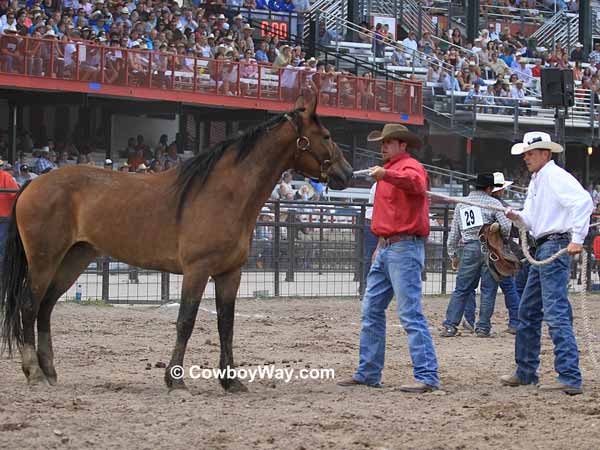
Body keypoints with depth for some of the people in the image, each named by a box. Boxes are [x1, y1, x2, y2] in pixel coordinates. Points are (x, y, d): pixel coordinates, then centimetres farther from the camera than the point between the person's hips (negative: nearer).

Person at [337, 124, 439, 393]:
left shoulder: (410, 167, -8)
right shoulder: (390, 170, 23)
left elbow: (416, 182, -34)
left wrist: (386, 174, -48)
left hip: (404, 249, -10)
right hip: (386, 249, 10)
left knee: (410, 314, -13)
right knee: (371, 311, 12)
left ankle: (427, 377, -14)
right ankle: (367, 373, 18)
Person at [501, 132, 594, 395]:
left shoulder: (556, 176, -11)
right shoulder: (536, 181, 20)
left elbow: (583, 202, -24)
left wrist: (577, 239, -29)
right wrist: (518, 217, 3)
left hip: (556, 247, -11)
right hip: (542, 250, 11)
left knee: (556, 314, -15)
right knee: (528, 312, 17)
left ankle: (570, 378, -18)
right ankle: (525, 373, 27)